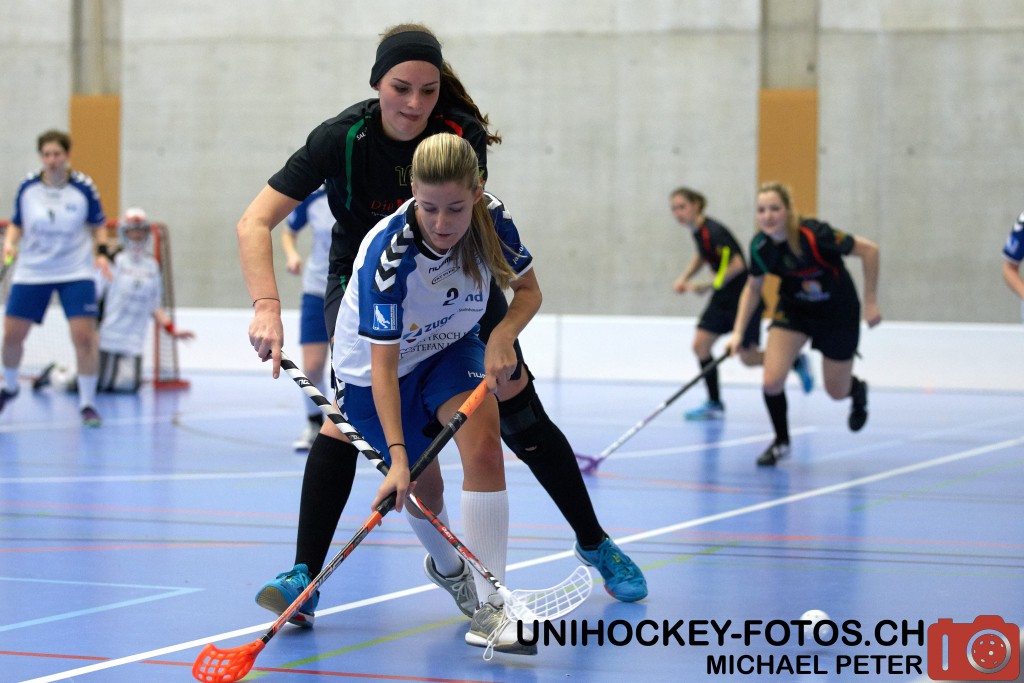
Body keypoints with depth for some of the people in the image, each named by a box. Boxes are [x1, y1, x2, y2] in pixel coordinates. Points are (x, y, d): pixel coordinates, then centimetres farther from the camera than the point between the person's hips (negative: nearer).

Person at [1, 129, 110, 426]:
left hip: (76, 272, -2)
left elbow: (98, 226, 5)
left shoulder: (84, 187, -8)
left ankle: (87, 404, 1)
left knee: (84, 335, -13)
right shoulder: (28, 187, -3)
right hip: (31, 271, 2)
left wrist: (101, 252, -11)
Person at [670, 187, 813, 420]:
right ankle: (714, 404, 4)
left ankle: (797, 362, 26)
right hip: (723, 298, 8)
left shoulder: (713, 232, -25)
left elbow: (737, 264, -29)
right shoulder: (697, 231, 3)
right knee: (700, 344, -4)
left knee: (748, 357, 1)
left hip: (743, 297, -8)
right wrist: (684, 278, 8)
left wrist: (709, 285, -22)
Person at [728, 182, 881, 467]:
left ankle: (857, 390, 49)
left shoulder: (814, 235, -32)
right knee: (772, 381, -16)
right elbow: (752, 287, 3)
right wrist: (738, 331, -5)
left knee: (836, 392, 10)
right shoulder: (760, 246, -17)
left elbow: (869, 250, -24)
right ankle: (781, 441, 10)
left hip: (838, 311, -3)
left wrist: (871, 303, -21)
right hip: (793, 309, 3)